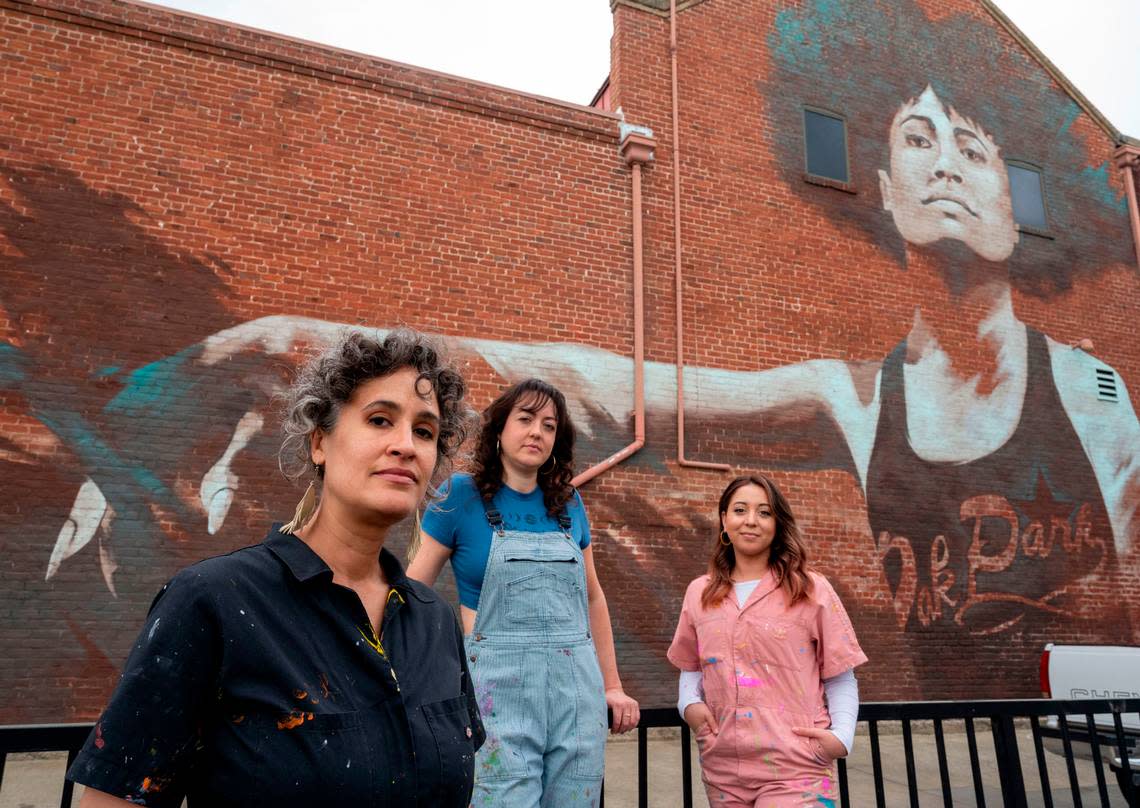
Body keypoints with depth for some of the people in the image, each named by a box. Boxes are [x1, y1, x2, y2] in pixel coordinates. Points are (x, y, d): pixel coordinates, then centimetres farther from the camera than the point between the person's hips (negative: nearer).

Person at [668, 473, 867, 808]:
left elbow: (840, 677, 1)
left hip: (794, 767, -3)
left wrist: (841, 735, -13)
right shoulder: (699, 593, 7)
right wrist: (689, 703, -2)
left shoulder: (811, 590, -1)